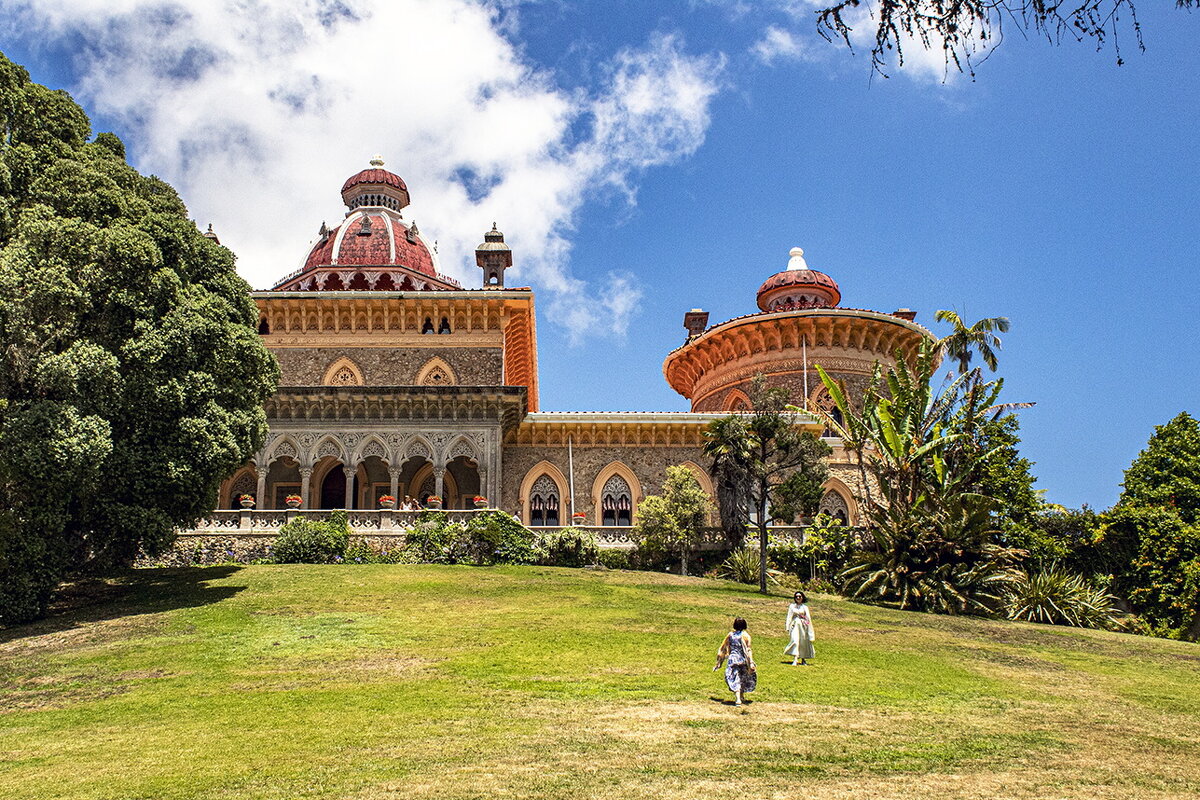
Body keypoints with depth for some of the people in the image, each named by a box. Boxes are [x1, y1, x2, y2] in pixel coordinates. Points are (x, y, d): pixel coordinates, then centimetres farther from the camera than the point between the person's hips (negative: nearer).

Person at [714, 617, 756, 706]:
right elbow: (748, 650, -12)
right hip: (743, 660, -1)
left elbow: (723, 649, 8)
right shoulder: (745, 635, -4)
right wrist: (751, 663, -14)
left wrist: (718, 663, 16)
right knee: (744, 678, 21)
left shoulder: (730, 634, 4)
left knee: (735, 679, -2)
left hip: (732, 659, 1)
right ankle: (742, 697, 34)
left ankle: (738, 699, -18)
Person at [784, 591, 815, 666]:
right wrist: (787, 628, -2)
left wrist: (810, 630, -1)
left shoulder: (804, 607, 7)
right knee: (795, 641, -17)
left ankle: (803, 660, 24)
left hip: (803, 626, 1)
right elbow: (789, 617, 6)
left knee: (804, 643, 7)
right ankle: (795, 660, -24)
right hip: (795, 625, -1)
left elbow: (808, 618, 5)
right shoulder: (792, 606, 7)